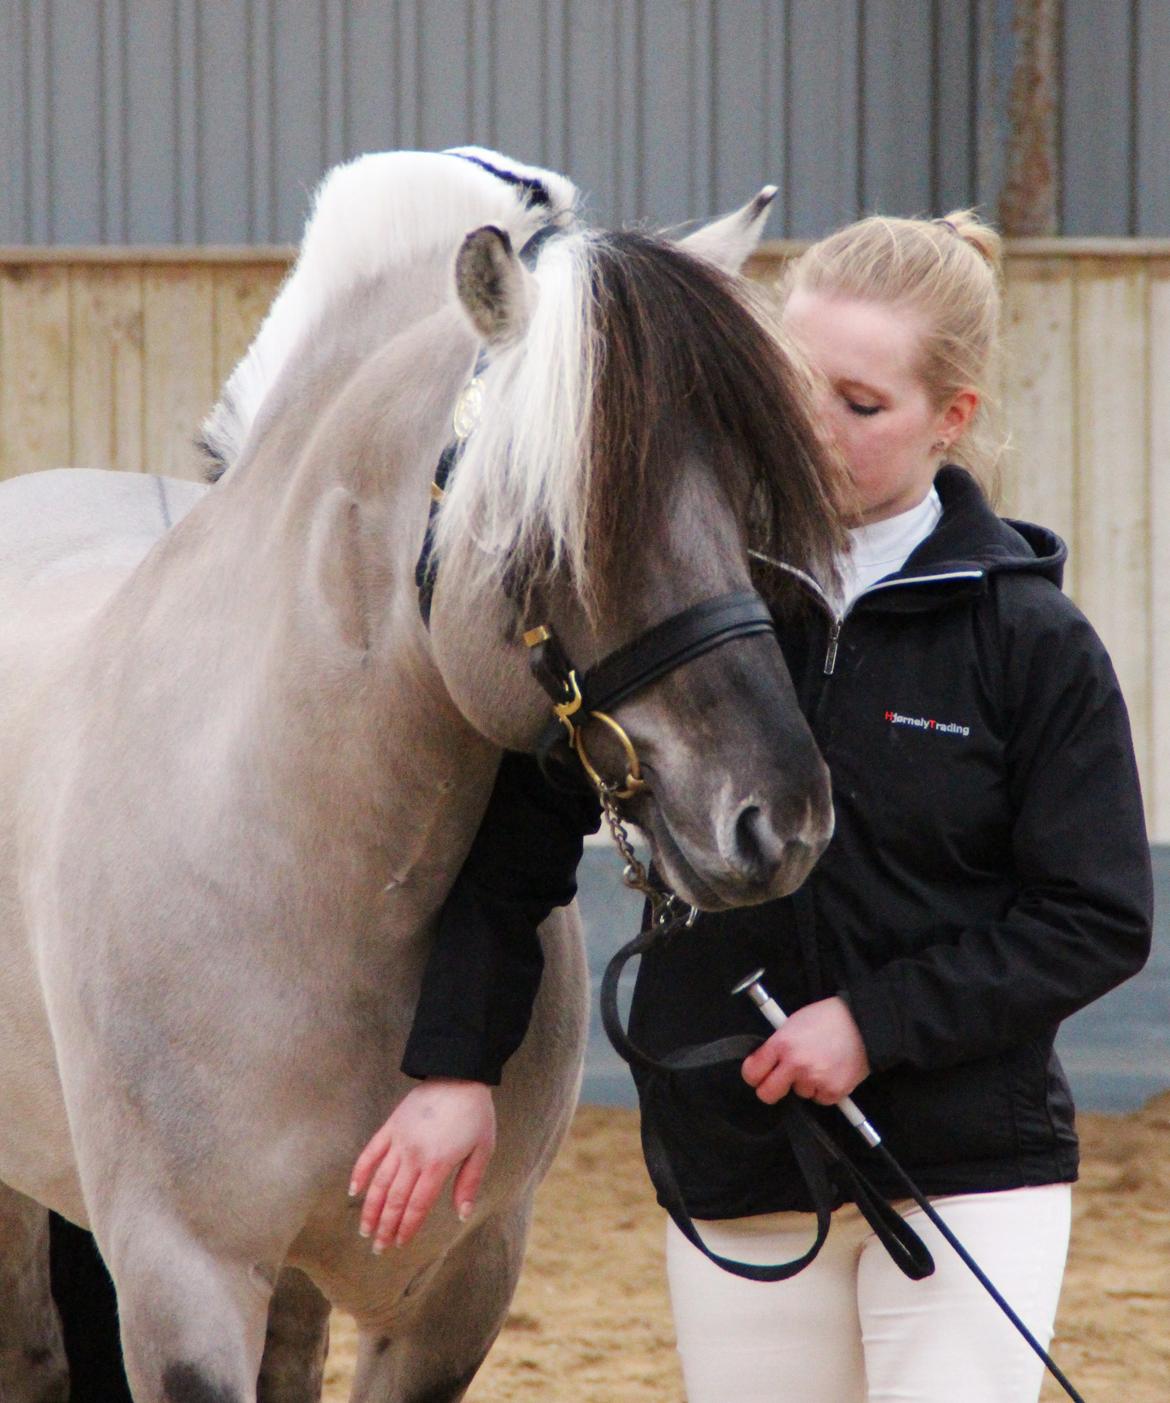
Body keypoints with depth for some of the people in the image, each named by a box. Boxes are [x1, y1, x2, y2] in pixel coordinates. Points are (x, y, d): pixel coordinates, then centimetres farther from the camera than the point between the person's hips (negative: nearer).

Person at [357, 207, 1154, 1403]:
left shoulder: (1030, 641, -6)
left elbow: (1097, 919, -6)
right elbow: (521, 836, 3)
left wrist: (879, 1021, -16)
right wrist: (454, 1067, -6)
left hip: (967, 1168, -2)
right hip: (734, 1166, 2)